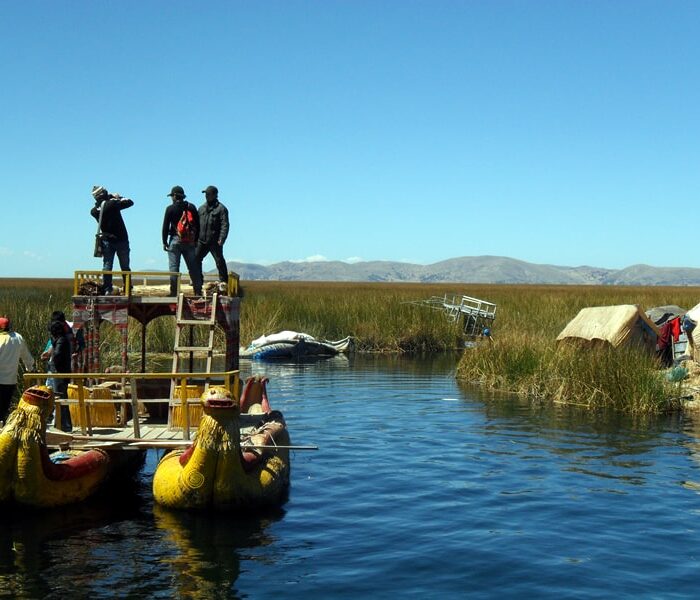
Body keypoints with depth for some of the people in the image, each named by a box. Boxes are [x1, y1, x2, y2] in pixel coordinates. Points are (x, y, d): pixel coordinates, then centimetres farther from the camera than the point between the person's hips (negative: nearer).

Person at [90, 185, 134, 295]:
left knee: (107, 266, 6)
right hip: (121, 240, -3)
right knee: (125, 267, 6)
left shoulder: (94, 211, -2)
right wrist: (119, 197, 8)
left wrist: (110, 198, 15)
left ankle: (107, 290, 0)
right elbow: (130, 202, -7)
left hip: (107, 241, 3)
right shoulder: (112, 204, -16)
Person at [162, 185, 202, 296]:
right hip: (190, 242, 3)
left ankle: (174, 292, -4)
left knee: (173, 267, 0)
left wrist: (164, 242, 3)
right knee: (193, 267, 6)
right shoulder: (191, 207, 6)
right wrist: (196, 240, 14)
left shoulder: (170, 209, -4)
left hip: (175, 240, -3)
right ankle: (198, 292, 5)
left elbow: (165, 226, -4)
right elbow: (197, 225, 8)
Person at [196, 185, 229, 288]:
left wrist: (221, 239, -20)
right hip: (201, 241, 6)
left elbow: (225, 225, -10)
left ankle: (224, 281, 8)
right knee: (196, 259, 4)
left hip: (215, 242, -6)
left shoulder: (221, 208, -3)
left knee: (219, 261, -1)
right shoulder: (201, 208, 16)